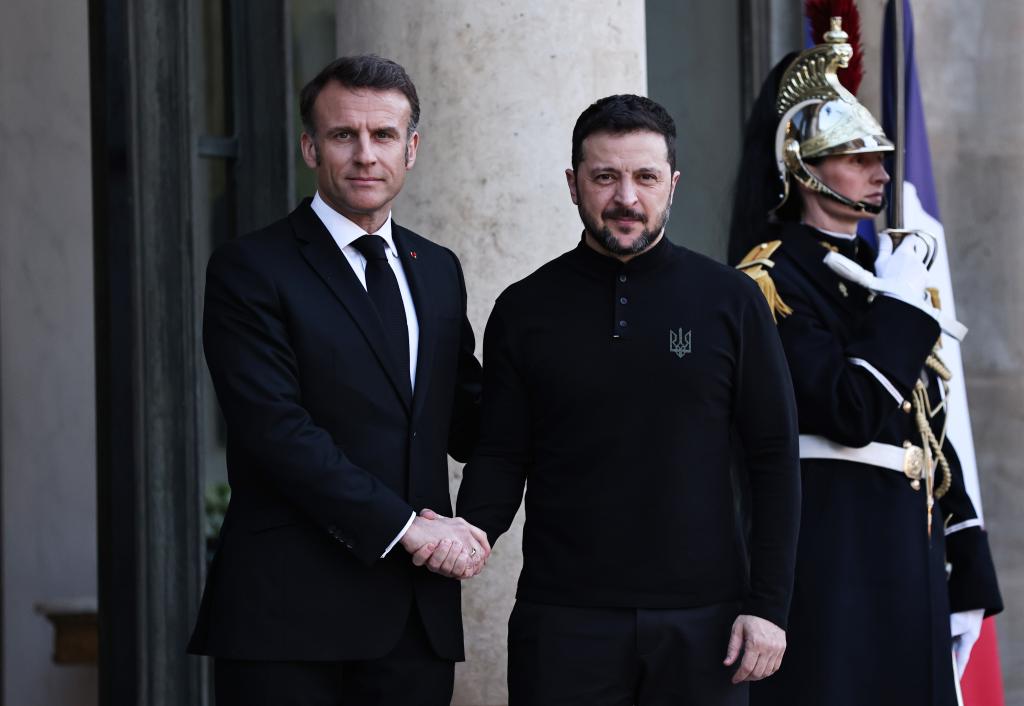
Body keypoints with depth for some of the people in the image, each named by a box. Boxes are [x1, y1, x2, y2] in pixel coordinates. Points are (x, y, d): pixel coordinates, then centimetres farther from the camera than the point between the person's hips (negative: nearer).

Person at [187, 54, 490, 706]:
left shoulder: (439, 270, 16)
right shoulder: (250, 271, -4)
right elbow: (279, 432, -14)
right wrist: (406, 526, -16)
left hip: (418, 619, 5)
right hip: (290, 613, -5)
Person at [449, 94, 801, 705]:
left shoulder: (731, 300, 3)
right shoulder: (525, 310, 5)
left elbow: (775, 460, 2)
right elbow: (502, 456, 6)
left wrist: (769, 605, -4)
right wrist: (467, 535, -15)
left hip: (702, 624, 0)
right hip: (564, 624, 0)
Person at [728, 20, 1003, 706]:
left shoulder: (886, 265, 15)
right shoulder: (772, 276, -8)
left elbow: (932, 432, 16)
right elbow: (852, 415, -20)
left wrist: (970, 575, 13)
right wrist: (896, 304, -11)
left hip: (911, 552, 7)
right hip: (829, 553, -7)